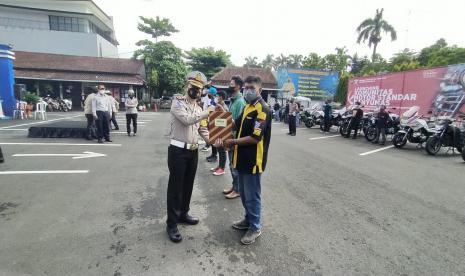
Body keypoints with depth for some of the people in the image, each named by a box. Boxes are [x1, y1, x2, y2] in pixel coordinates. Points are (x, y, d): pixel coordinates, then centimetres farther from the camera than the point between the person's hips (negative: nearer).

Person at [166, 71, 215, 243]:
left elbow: (202, 130, 11)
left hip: (193, 151, 7)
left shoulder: (198, 108, 14)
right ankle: (171, 224, 15)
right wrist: (207, 113, -20)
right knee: (175, 186, 2)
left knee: (188, 185, 17)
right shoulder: (178, 102, -7)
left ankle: (183, 214, 36)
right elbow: (187, 119, -25)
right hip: (178, 151, -7)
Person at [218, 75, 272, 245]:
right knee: (244, 194, 21)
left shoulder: (263, 110, -17)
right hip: (242, 158, 9)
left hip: (253, 161, -9)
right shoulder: (246, 107, 12)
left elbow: (255, 138, -23)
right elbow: (237, 126, 19)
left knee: (252, 196, 6)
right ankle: (248, 219, 40)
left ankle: (255, 227, 24)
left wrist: (233, 142, -16)